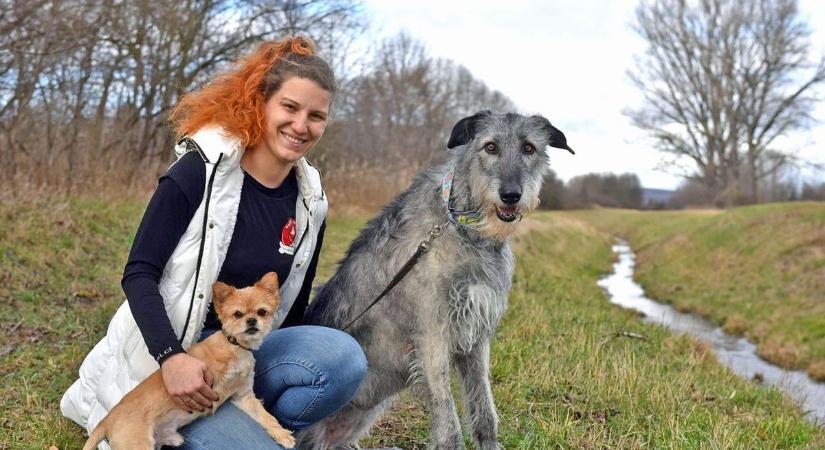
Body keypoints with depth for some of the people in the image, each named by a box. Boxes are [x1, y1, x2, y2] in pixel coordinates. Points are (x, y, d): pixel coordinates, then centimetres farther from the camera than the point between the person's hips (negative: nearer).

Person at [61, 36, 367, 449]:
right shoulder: (200, 171, -14)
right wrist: (172, 357, -27)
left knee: (344, 357, -23)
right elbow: (139, 274, -15)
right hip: (161, 357, -4)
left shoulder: (309, 205, 2)